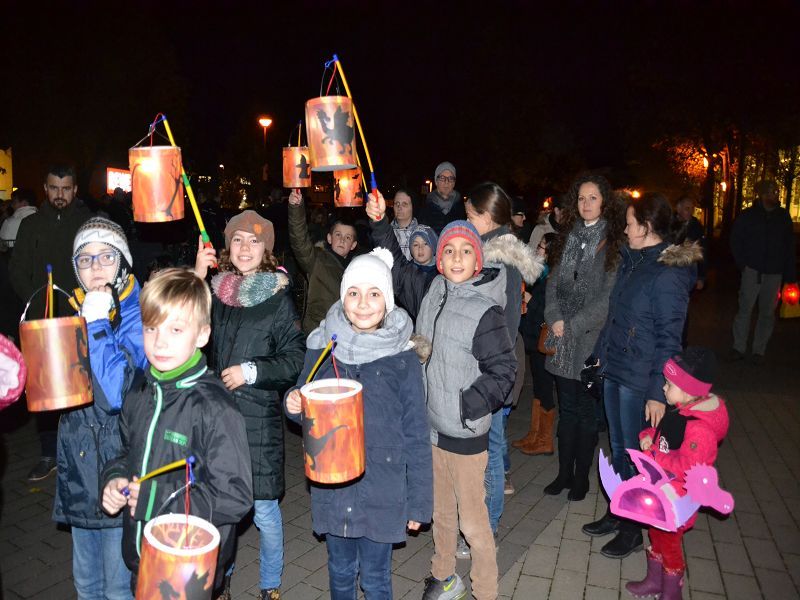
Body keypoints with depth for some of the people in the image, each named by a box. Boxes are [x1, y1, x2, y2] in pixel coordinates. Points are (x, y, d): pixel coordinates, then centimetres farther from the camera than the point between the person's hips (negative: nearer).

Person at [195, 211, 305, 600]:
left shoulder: (278, 298, -5)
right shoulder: (214, 291, 5)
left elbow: (295, 360, -5)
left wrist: (252, 371, -16)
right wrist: (195, 278, -15)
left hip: (259, 418, -3)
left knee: (264, 510, 5)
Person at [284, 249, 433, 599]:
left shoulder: (402, 356, -13)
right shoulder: (322, 345, -6)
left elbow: (415, 433, -7)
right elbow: (306, 412, 8)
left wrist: (418, 502, -4)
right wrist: (294, 405, -15)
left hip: (382, 488, -2)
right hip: (331, 486, 3)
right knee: (340, 571, 22)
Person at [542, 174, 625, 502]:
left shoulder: (615, 242, -6)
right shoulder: (569, 236, 10)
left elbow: (609, 297, -12)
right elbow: (553, 282, 9)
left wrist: (573, 326, -14)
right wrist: (554, 318, -6)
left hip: (591, 338, -4)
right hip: (562, 339, 5)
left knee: (586, 410, 7)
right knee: (567, 408, 14)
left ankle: (581, 476, 23)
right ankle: (564, 472, 27)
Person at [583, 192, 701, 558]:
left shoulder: (668, 274, -19)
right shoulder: (632, 260, 7)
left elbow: (668, 339, -18)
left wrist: (658, 393, -18)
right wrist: (602, 353, 17)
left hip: (639, 379, -8)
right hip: (614, 370, 8)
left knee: (635, 454, 7)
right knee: (617, 446, 20)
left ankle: (633, 530, 25)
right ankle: (617, 513, 37)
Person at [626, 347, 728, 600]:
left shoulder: (699, 429, -33)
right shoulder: (682, 408, -3)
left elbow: (687, 467, -35)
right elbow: (664, 429, 15)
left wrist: (654, 456, -27)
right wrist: (649, 436, -4)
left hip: (676, 497, -9)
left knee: (669, 543, 12)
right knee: (655, 534, 26)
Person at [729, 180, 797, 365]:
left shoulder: (783, 216, 7)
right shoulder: (748, 216, 1)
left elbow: (789, 246, 7)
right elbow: (735, 240, 7)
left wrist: (790, 273, 2)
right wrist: (742, 264, -2)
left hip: (774, 273, 2)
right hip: (753, 271, -2)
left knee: (767, 312, 5)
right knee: (745, 309, -3)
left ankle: (759, 350, 14)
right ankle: (739, 347, 5)